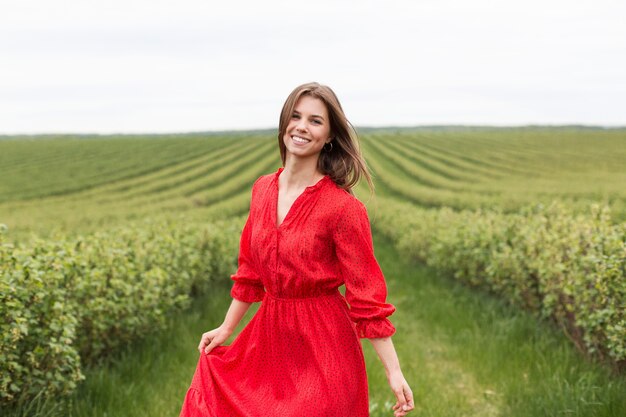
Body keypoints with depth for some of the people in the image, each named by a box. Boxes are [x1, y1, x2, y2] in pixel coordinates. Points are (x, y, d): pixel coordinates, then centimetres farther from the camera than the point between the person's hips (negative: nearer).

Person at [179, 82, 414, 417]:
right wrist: (226, 328, 18)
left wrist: (394, 373, -16)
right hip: (268, 337, 6)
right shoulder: (262, 189, 1)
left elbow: (367, 294, -15)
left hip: (322, 347, -6)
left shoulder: (343, 207, -16)